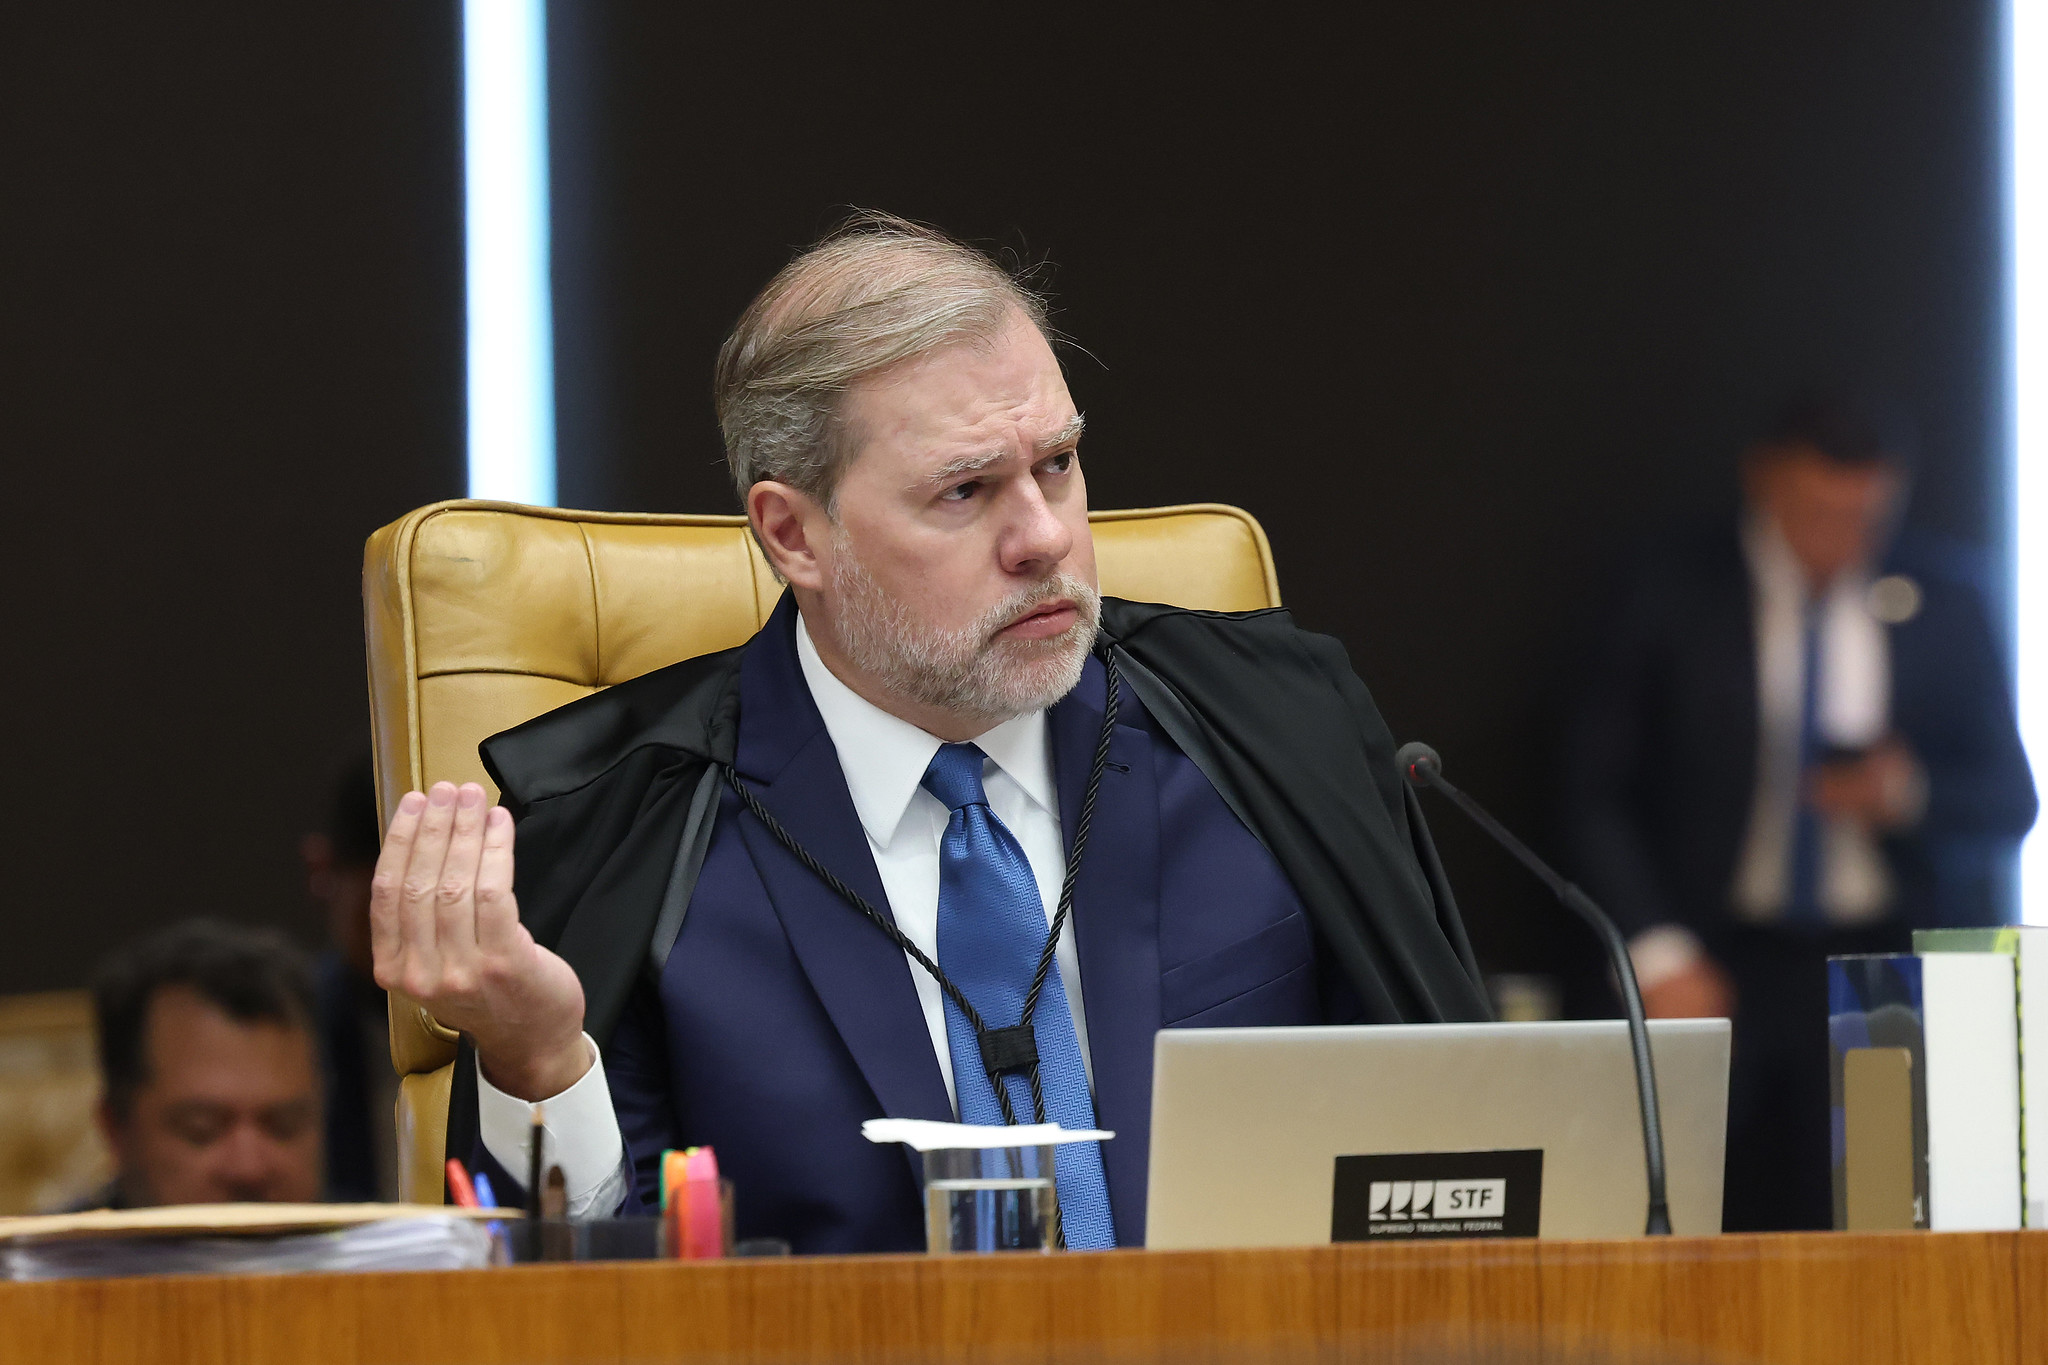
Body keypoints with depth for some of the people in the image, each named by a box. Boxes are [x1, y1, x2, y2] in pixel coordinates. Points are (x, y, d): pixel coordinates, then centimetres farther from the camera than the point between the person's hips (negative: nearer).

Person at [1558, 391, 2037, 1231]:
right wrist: (1657, 952, -8)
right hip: (1719, 966, -1)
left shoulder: (1941, 602, 6)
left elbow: (2008, 801, 11)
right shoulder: (1677, 593, 1)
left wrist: (1913, 796, -11)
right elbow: (1596, 793, 3)